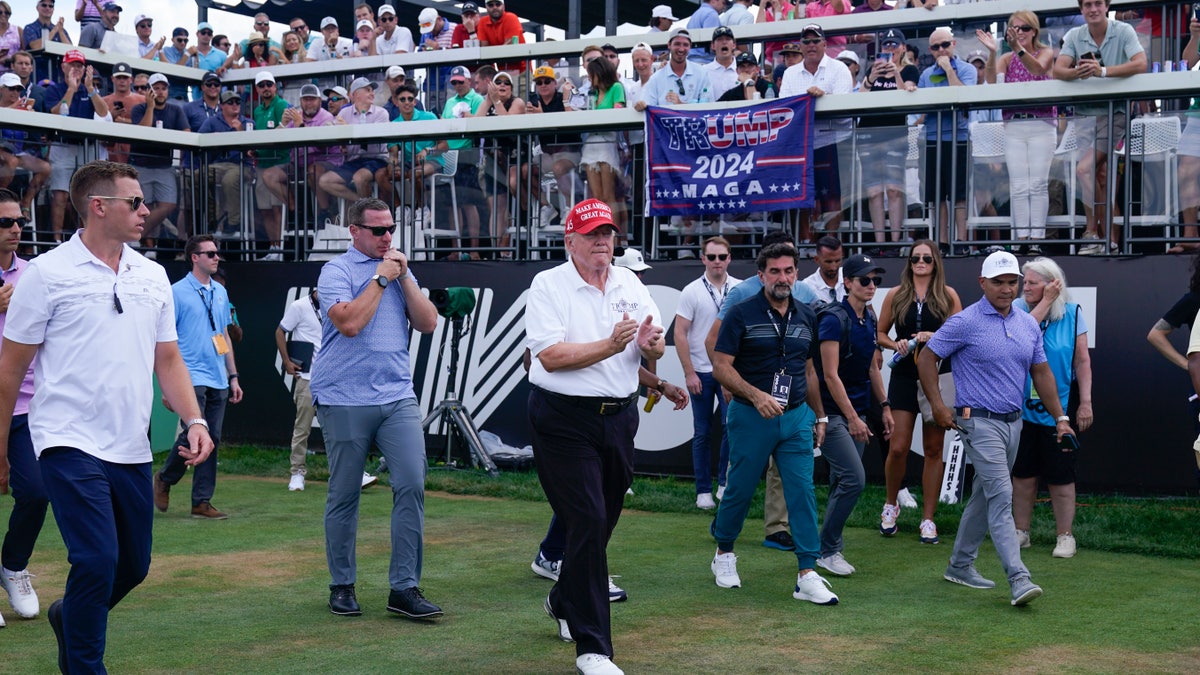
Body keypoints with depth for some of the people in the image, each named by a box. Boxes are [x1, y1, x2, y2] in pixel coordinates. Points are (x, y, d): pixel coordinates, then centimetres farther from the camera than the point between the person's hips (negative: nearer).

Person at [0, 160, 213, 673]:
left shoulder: (153, 276, 10)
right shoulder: (47, 274, -5)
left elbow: (168, 359, 15)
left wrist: (194, 420, 0)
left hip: (132, 449, 6)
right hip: (70, 444, -6)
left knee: (134, 566, 13)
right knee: (98, 562, -14)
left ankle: (69, 616, 41)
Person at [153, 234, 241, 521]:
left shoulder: (220, 292, 15)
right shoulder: (178, 292, -4)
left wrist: (233, 376, 18)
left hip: (218, 381, 6)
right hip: (192, 378, -6)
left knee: (212, 440, 5)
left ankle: (202, 502, 12)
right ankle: (164, 479, 11)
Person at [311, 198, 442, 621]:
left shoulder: (399, 270, 16)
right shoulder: (337, 271, -2)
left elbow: (428, 323, 7)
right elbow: (349, 323, -18)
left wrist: (404, 277, -1)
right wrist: (381, 278, -9)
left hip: (398, 395, 4)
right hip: (345, 399, -4)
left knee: (411, 485, -7)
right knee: (344, 495, 4)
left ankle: (404, 588, -3)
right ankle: (342, 586, 17)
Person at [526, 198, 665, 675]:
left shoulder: (630, 285, 9)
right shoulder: (549, 285, -7)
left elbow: (655, 352, 7)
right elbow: (550, 356, -17)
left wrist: (650, 344, -16)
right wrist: (610, 345, -24)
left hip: (619, 417, 6)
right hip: (565, 421, -6)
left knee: (601, 523, 15)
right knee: (588, 524, -10)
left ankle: (564, 603, 42)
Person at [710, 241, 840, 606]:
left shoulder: (806, 317, 10)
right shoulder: (741, 314, -6)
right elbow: (721, 366, -10)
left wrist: (820, 416, 18)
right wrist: (756, 396, -22)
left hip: (797, 417, 4)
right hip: (751, 417, -3)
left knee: (803, 493, -3)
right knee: (740, 490, 7)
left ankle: (807, 575, -3)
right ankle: (724, 553, 30)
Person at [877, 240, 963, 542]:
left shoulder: (948, 296, 4)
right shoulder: (895, 296, 6)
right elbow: (880, 334, 11)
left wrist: (935, 337, -14)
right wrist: (896, 345, -8)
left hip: (938, 377, 0)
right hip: (903, 377, 0)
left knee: (933, 450, 4)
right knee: (898, 447, -5)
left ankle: (928, 519, 11)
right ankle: (891, 504, 21)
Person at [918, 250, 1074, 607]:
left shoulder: (1028, 324, 10)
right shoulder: (965, 322, -9)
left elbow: (1041, 372, 16)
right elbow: (927, 358, -4)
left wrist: (1060, 418, 13)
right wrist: (938, 407, -8)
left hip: (1013, 422, 7)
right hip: (980, 421, -7)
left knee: (984, 495, 15)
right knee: (1001, 496, -15)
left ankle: (960, 565, 27)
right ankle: (1019, 579, -19)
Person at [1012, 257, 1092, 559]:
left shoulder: (1072, 313, -3)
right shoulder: (1019, 308, 0)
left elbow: (1083, 361, -1)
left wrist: (1085, 402, -6)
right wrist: (1047, 302, -18)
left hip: (1059, 409, -2)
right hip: (1022, 407, 2)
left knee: (1060, 477, 2)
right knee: (1023, 474, 9)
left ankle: (1065, 535, 13)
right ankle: (1021, 531, 21)